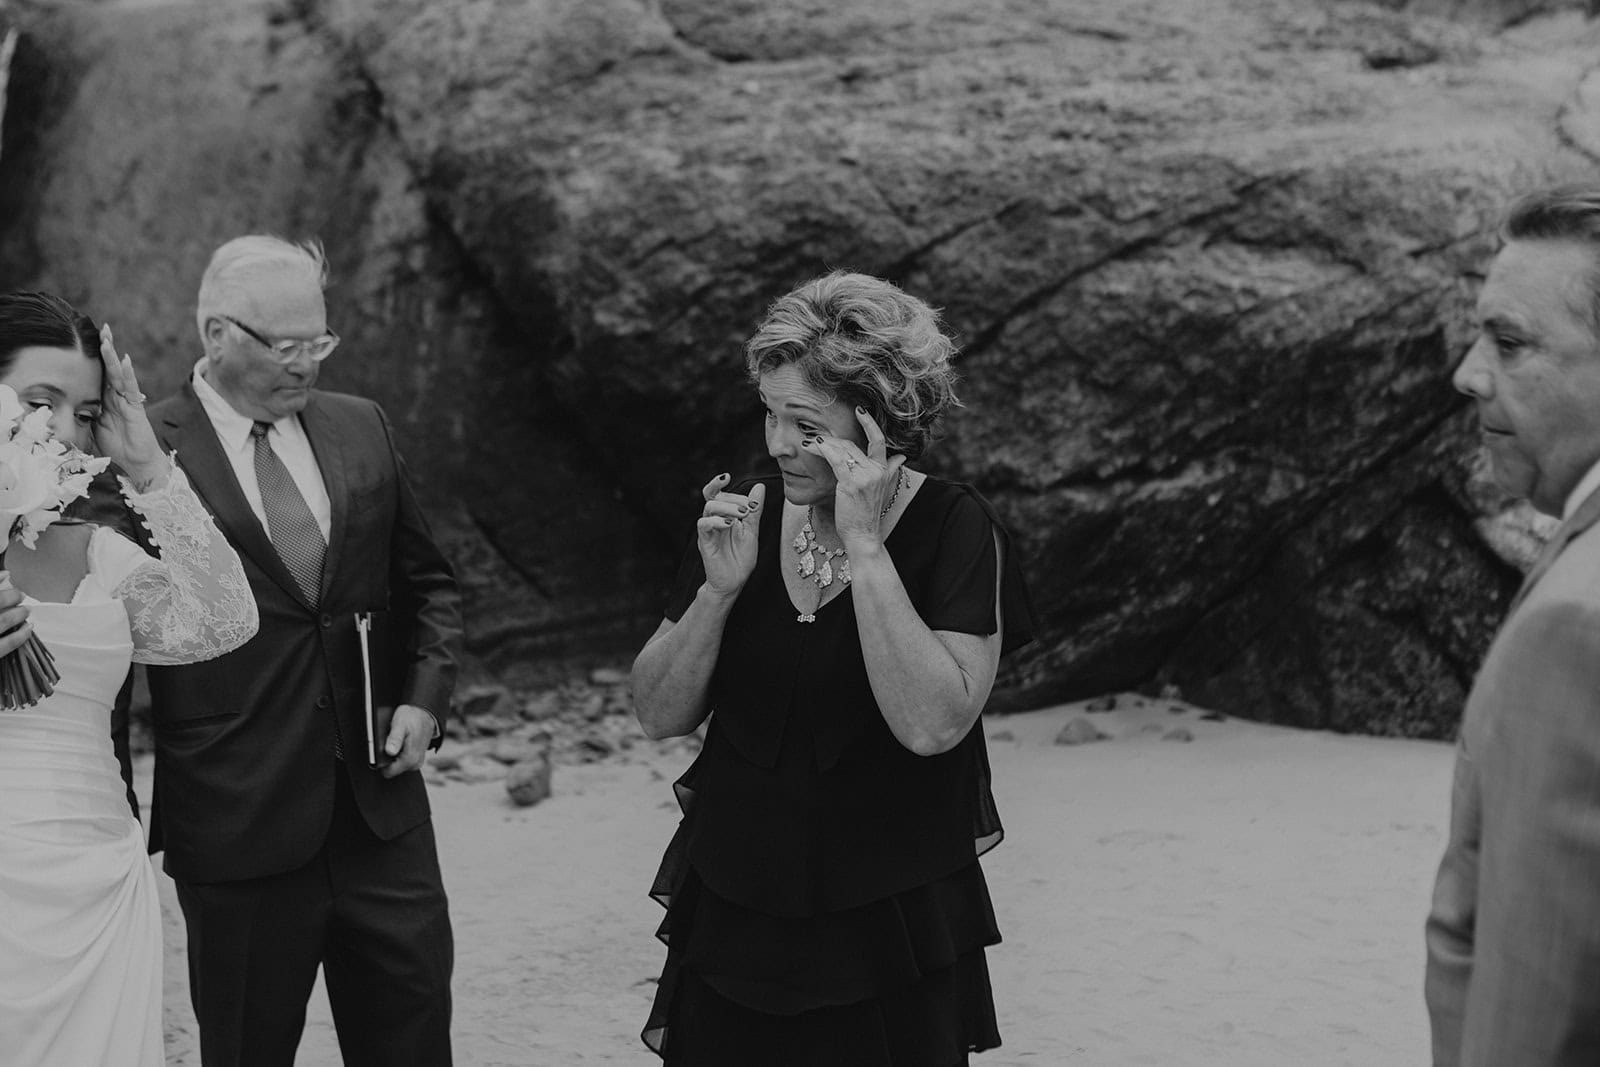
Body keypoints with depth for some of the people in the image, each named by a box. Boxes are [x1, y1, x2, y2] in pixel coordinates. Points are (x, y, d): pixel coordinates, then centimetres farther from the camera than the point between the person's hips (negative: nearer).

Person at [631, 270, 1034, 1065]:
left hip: (888, 942, -3)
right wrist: (719, 589, -16)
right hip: (731, 924, 4)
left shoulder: (953, 529, -11)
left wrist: (863, 545, -24)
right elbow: (659, 716, 0)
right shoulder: (741, 513, 0)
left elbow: (932, 724, -24)